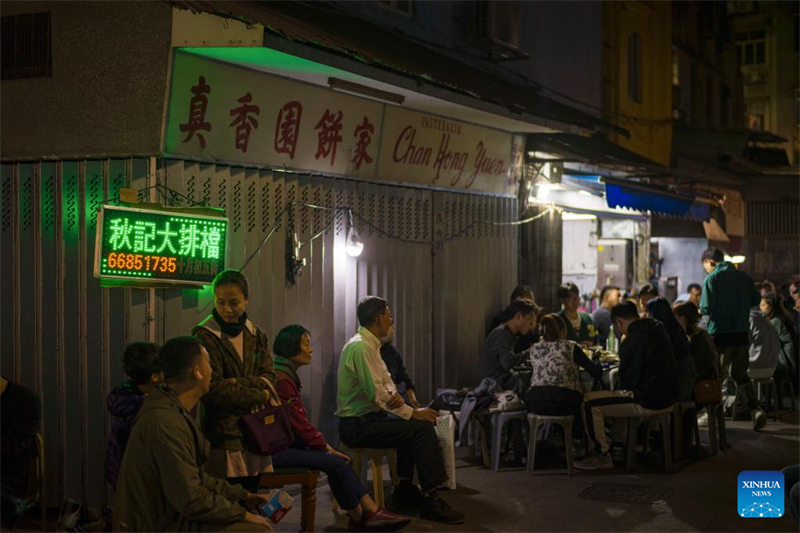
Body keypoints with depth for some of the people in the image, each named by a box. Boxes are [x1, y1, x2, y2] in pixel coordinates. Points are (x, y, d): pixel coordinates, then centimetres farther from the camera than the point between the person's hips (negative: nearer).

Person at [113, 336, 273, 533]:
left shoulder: (175, 412, 9)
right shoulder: (165, 422, -23)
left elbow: (196, 478, 18)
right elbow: (190, 500, -25)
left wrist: (243, 496, 13)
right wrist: (241, 513, -13)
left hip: (169, 515, 10)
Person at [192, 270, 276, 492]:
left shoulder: (256, 335, 13)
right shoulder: (205, 337, -8)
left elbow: (269, 378, 4)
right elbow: (214, 390, -14)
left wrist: (240, 383, -14)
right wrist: (258, 395, -5)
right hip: (223, 435, -6)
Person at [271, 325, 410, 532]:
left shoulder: (286, 375, 14)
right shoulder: (281, 379, -18)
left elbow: (300, 420, 14)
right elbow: (298, 423, -18)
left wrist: (324, 444, 4)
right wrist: (326, 447, -8)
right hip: (276, 450, -10)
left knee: (339, 461, -4)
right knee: (337, 463, -15)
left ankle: (370, 512, -10)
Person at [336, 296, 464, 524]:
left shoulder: (371, 345, 13)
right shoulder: (360, 347, -20)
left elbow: (386, 380, 14)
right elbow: (376, 394, -23)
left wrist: (394, 394, -11)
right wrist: (413, 412, -15)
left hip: (367, 418, 11)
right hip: (357, 426, -11)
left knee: (416, 426, 16)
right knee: (422, 428, -17)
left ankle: (405, 490, 19)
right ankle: (430, 501, -11)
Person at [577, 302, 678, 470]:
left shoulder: (632, 341, -18)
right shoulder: (660, 332, 9)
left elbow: (626, 379, -10)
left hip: (649, 401, -9)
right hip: (668, 398, 9)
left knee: (590, 401, -6)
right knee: (618, 397, 34)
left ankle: (603, 455, 1)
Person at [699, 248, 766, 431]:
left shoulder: (712, 279, -11)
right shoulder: (744, 277, 6)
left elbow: (707, 308, -16)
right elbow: (756, 300, 11)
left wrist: (700, 309, 6)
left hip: (720, 335, -5)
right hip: (742, 333, 5)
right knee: (740, 374, 14)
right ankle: (755, 409, -3)